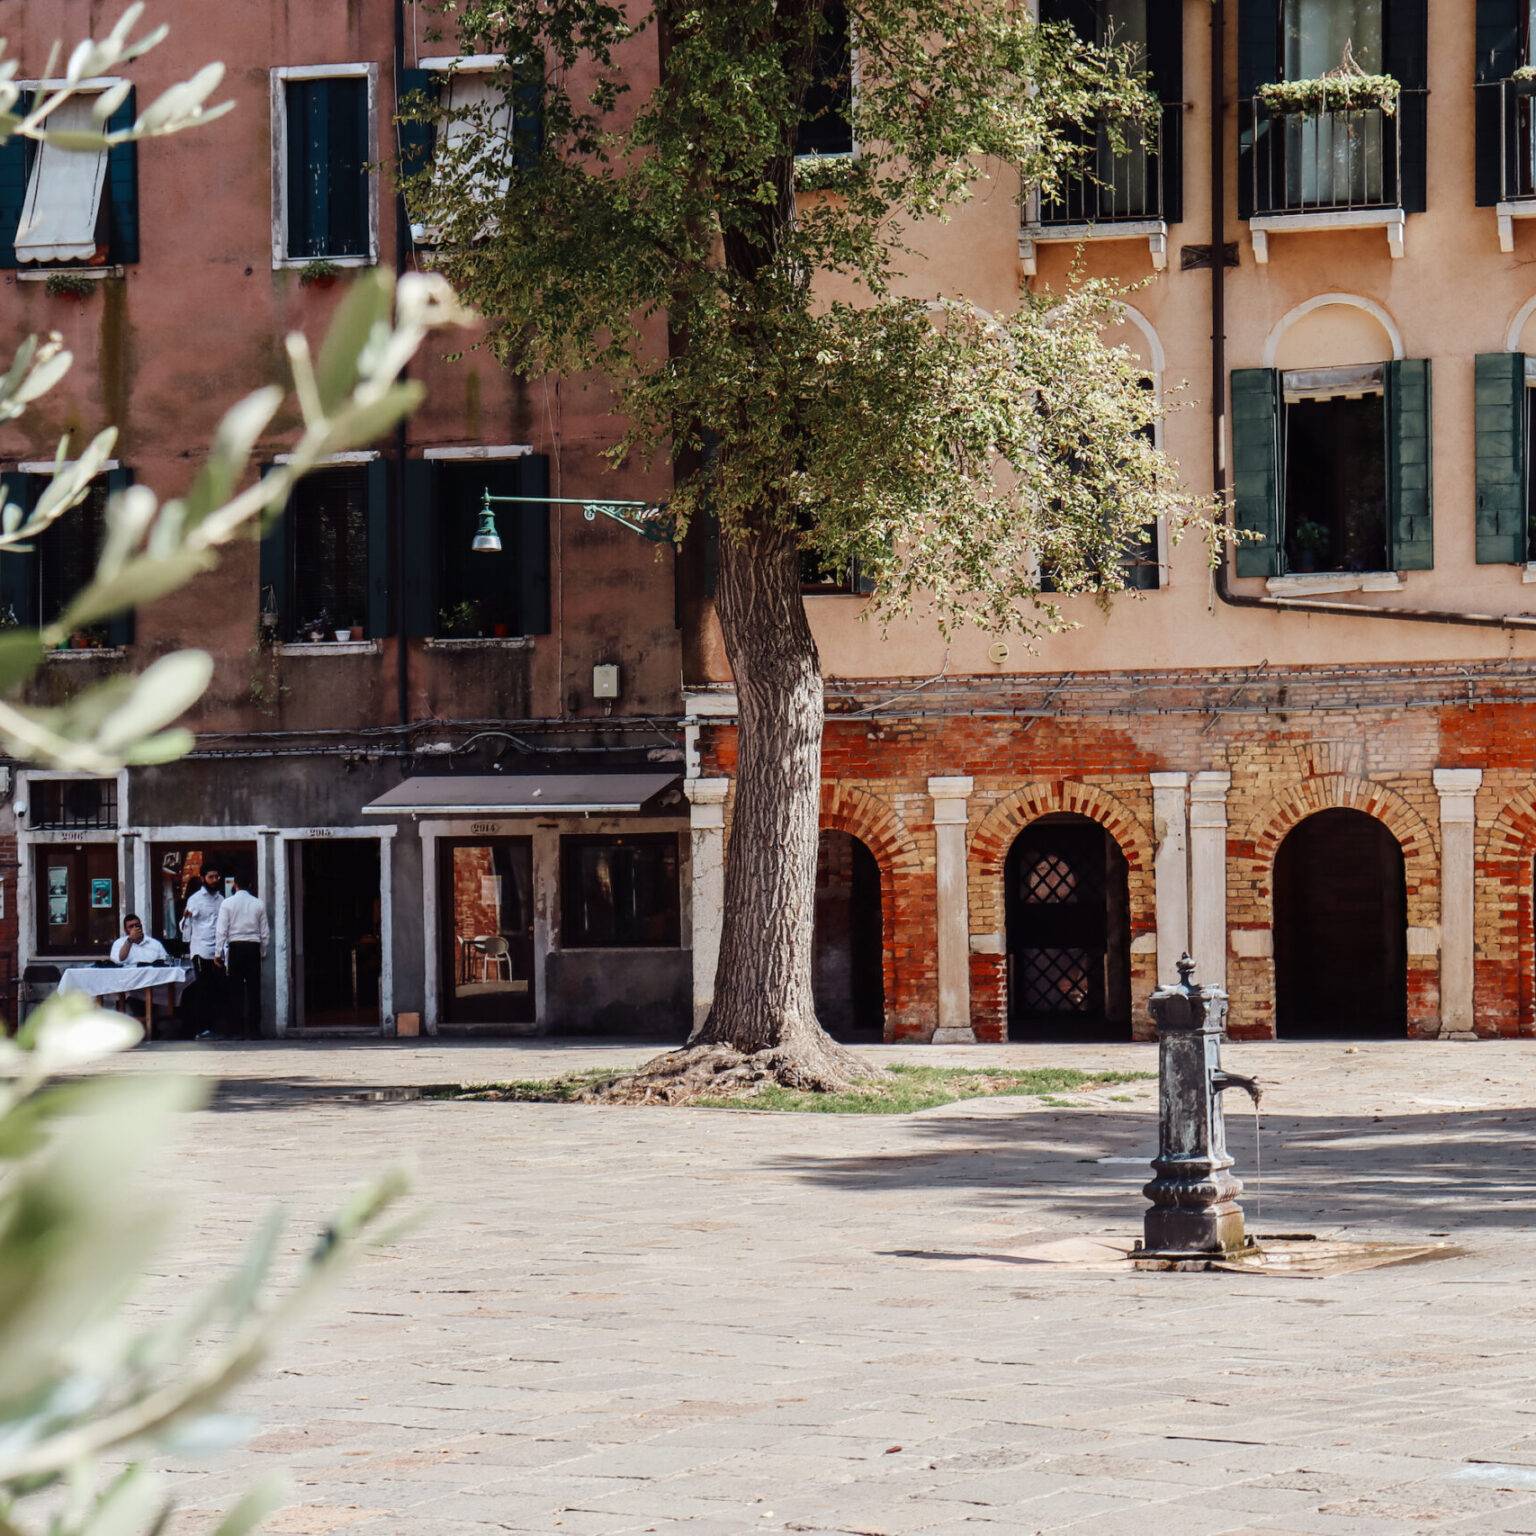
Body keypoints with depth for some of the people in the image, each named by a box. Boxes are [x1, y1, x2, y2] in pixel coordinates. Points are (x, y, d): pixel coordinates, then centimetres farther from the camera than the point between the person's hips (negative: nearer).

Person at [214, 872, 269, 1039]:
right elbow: (264, 932, 7)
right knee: (253, 988, 3)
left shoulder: (228, 903, -4)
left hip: (235, 948, -2)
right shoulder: (258, 904, 4)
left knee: (237, 988, 2)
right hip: (253, 947, 2)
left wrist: (218, 952, -2)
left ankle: (240, 1027, 0)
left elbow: (221, 930, -6)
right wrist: (263, 952, 17)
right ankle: (253, 1026, 1)